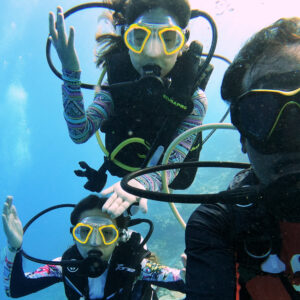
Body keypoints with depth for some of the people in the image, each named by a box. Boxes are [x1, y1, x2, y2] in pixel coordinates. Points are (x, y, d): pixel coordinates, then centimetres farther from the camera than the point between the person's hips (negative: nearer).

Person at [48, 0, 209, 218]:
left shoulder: (193, 99, -34)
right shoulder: (115, 84, -28)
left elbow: (173, 162, -38)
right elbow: (79, 134, -39)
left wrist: (143, 184, -62)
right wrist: (70, 72, -52)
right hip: (124, 166, 2)